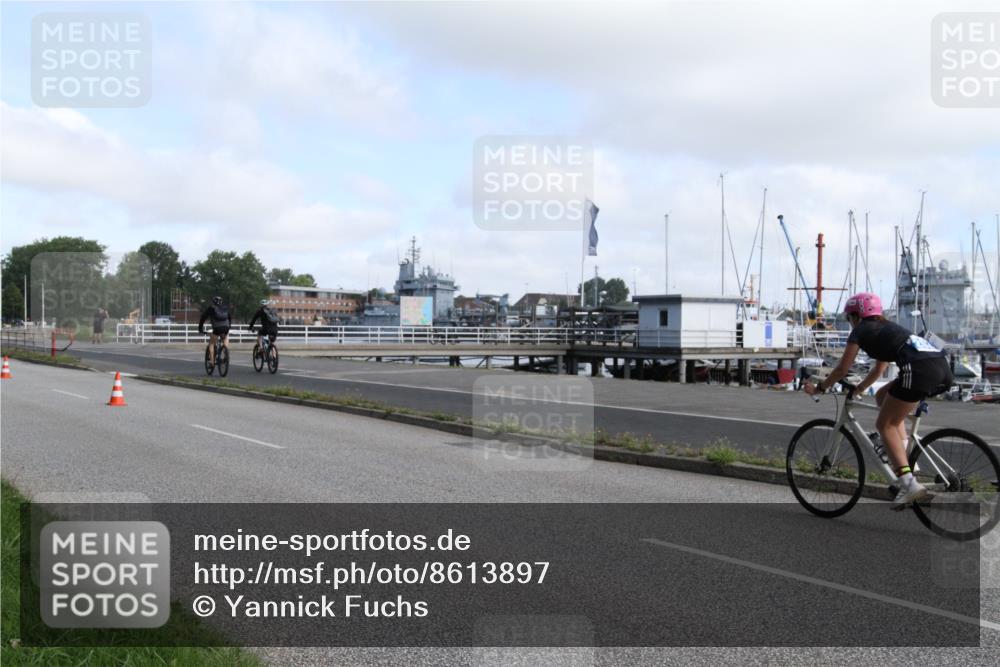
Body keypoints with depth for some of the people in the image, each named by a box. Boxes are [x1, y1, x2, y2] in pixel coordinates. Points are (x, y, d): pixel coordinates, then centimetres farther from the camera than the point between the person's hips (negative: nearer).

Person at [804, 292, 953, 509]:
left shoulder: (861, 330, 12)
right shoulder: (887, 328, 33)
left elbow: (842, 370, 14)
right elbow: (879, 370, 43)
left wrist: (818, 388, 27)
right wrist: (858, 389, 53)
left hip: (918, 370, -8)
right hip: (943, 369, 8)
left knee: (885, 425, 5)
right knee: (883, 396, 26)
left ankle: (909, 483, -9)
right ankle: (906, 458, 17)